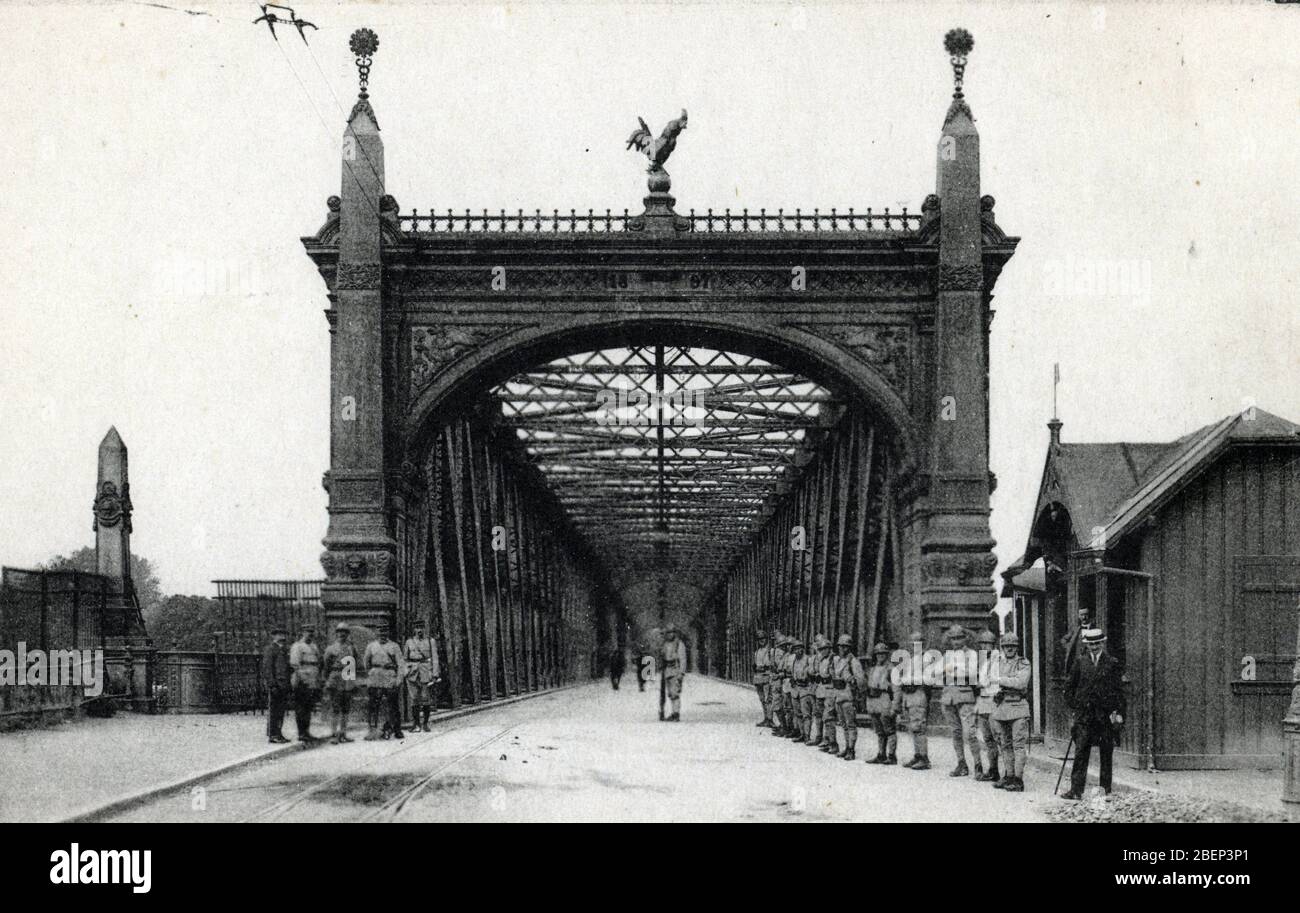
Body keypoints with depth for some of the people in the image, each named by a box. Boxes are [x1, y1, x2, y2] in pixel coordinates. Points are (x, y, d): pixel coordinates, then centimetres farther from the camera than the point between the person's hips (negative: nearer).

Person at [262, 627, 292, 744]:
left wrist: (288, 685, 18)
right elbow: (266, 668, -13)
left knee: (281, 711, 10)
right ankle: (272, 735, -5)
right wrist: (272, 685, -19)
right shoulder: (270, 649, -7)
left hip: (283, 685, 9)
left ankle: (278, 734, 15)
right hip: (275, 685, -9)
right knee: (273, 711, -6)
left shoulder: (282, 650, 21)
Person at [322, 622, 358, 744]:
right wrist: (327, 683, -2)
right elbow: (326, 667, 3)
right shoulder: (331, 649, 2)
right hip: (335, 682, -4)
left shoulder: (352, 649, 13)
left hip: (348, 683, 4)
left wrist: (355, 683, 15)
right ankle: (333, 735, -5)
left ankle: (343, 734, 13)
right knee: (335, 710, -6)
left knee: (346, 710, 7)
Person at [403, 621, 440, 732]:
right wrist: (405, 672, 8)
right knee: (414, 699, -4)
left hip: (426, 673, 0)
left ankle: (425, 724, 8)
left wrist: (435, 674, -7)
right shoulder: (409, 642, 10)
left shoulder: (431, 641, 6)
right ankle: (415, 724, 2)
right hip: (413, 673, 1)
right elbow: (405, 659, 14)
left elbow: (434, 659, 1)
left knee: (426, 700, 0)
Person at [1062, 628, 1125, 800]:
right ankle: (1076, 789, -7)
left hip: (1105, 715, -1)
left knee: (1106, 754, 6)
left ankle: (1106, 790, 14)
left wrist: (1119, 713, -7)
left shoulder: (1112, 663, 2)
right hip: (1084, 714, 1)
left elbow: (1119, 690, 0)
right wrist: (1073, 704, 6)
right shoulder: (1080, 662, 7)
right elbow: (1069, 685, 15)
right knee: (1080, 753, -6)